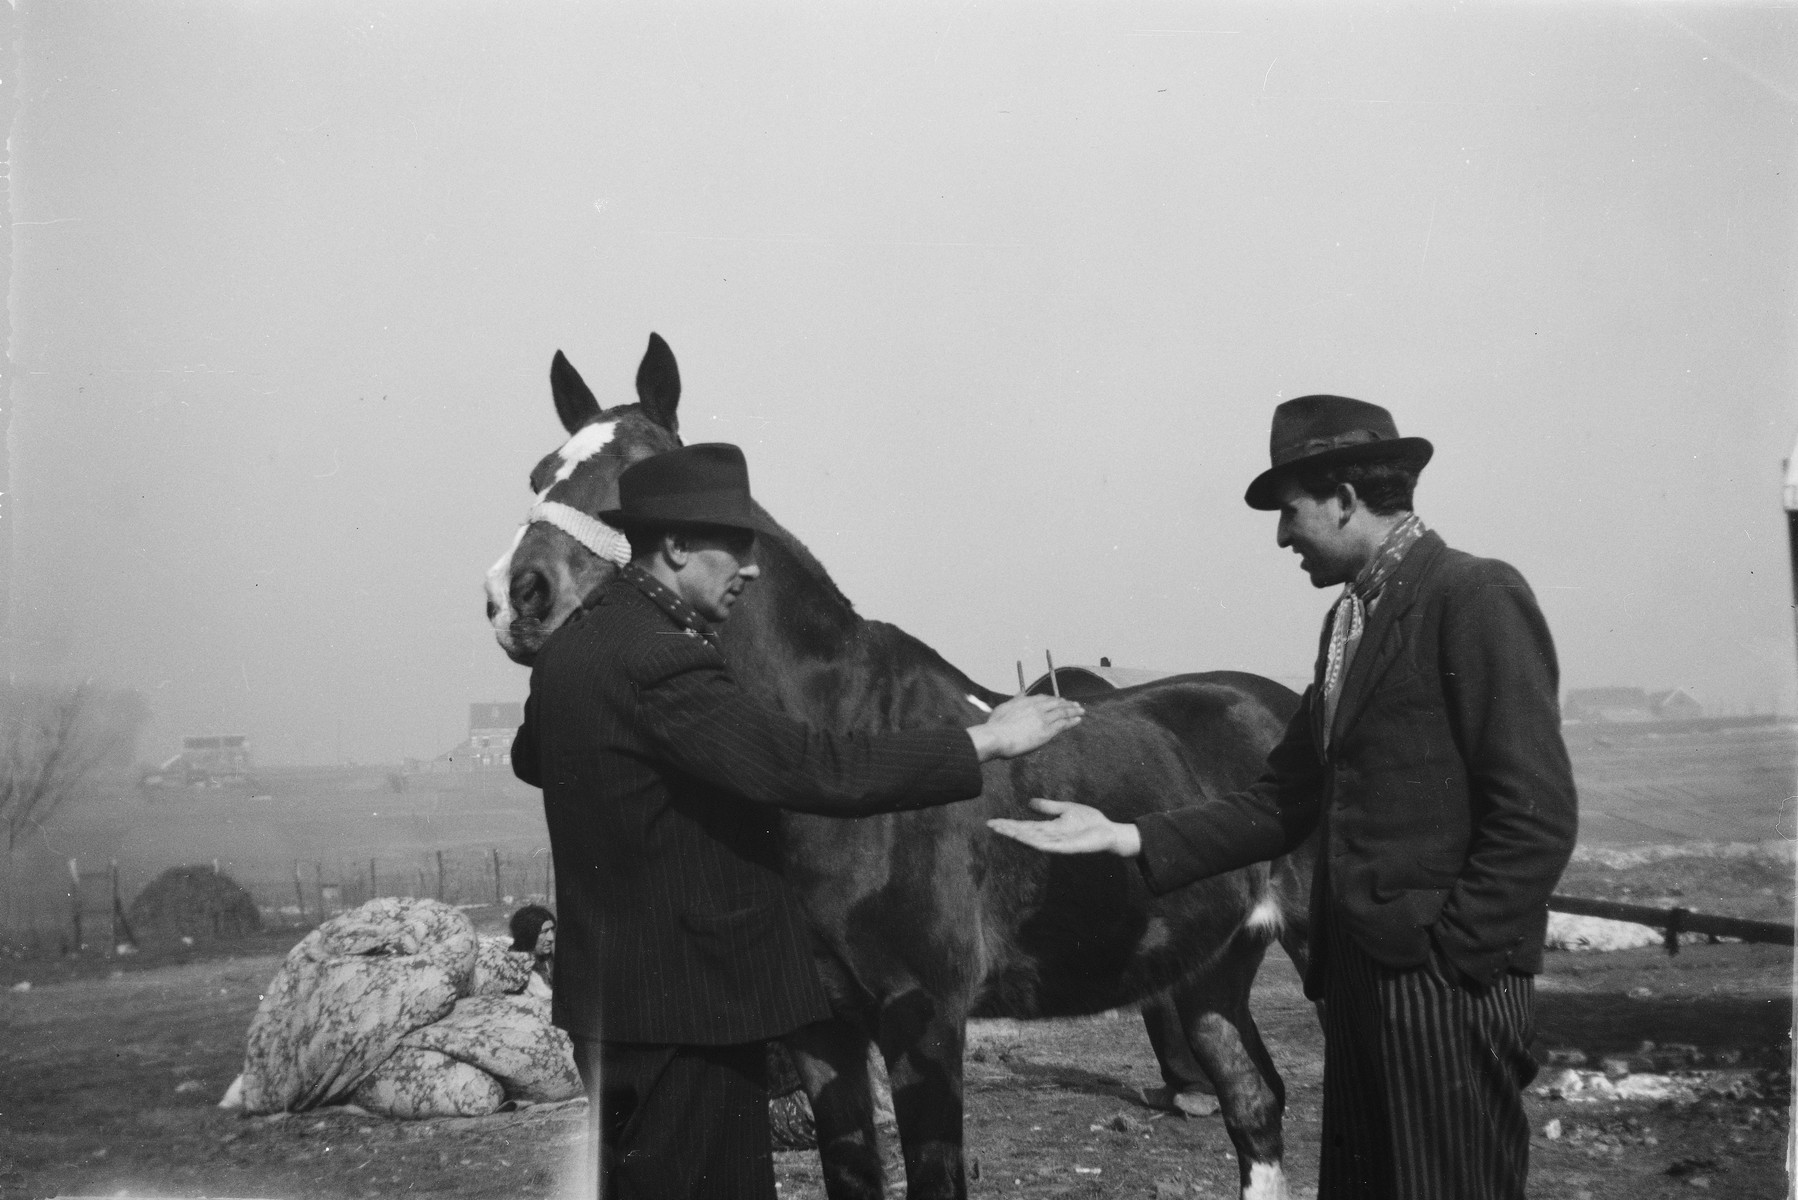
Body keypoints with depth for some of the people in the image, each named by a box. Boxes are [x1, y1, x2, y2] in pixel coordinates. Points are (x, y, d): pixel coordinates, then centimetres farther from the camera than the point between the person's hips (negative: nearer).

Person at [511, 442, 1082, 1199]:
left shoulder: (567, 647, 7)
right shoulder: (663, 661, -23)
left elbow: (530, 758, 26)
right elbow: (815, 769, -28)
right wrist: (985, 741, -21)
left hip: (609, 992, 10)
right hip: (684, 1003, -10)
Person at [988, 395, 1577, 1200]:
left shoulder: (1478, 598, -12)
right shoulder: (1350, 618, 14)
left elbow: (1536, 819, -17)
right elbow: (1280, 803, 12)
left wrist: (1448, 957, -15)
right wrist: (1129, 839, 3)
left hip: (1449, 989, -8)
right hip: (1357, 980, 8)